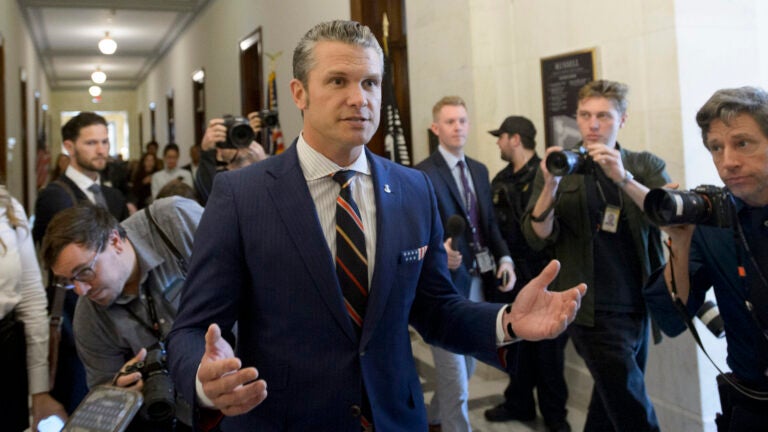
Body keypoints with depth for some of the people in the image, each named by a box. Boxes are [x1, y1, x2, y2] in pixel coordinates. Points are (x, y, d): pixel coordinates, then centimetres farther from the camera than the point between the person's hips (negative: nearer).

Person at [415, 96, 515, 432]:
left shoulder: (479, 170, 12)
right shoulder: (422, 174, -11)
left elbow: (489, 223, 13)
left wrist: (504, 257, -2)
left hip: (479, 280, 8)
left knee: (467, 365, 21)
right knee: (455, 378, 1)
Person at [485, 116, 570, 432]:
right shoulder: (501, 181, 9)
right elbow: (494, 225, 9)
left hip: (544, 274, -5)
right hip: (512, 274, 5)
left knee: (548, 344, 7)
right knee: (516, 341, 14)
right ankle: (518, 403, 30)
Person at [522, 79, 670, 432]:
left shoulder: (646, 166, 5)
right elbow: (537, 238, -7)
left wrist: (623, 178, -25)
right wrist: (551, 186, -23)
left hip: (639, 308, 3)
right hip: (594, 312, -3)